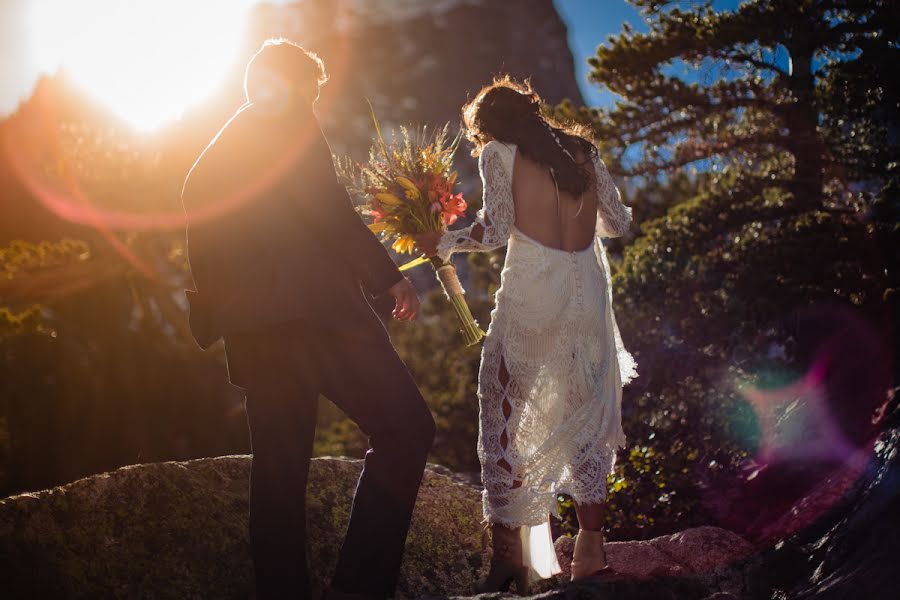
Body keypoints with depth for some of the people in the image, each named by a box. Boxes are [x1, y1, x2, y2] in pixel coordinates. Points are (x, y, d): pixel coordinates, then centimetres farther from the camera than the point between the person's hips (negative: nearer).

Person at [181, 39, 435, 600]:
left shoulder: (211, 157, 24)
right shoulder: (289, 120, 1)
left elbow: (204, 251, 23)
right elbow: (328, 208, -10)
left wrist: (215, 324, 27)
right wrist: (388, 275, -6)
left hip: (250, 330, 9)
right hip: (310, 307, -9)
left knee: (280, 466, 11)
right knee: (406, 426, -7)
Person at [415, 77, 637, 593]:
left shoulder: (500, 153, 3)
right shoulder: (583, 150, 17)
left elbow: (495, 229, -6)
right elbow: (618, 224, 19)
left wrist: (443, 243, 10)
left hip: (532, 292, -4)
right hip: (588, 289, 5)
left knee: (504, 415, 4)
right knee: (584, 416, 13)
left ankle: (509, 554, 1)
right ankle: (591, 550, 10)